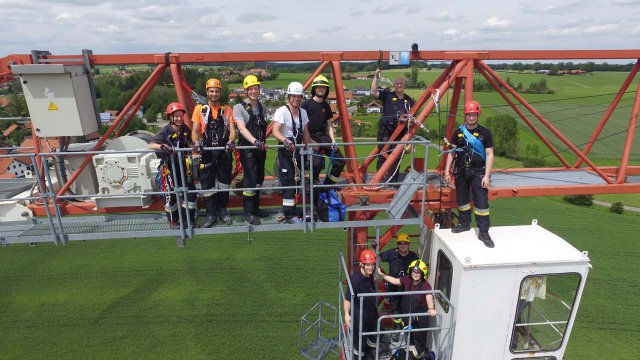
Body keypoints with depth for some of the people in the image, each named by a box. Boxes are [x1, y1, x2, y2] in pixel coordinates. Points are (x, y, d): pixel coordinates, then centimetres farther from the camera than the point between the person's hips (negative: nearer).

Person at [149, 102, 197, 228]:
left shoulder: (186, 129, -1)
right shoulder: (165, 131, -15)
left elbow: (190, 144, 13)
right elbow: (151, 145, -25)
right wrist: (161, 146, -43)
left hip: (183, 165, 5)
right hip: (168, 167, -4)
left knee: (191, 191, 3)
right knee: (170, 194, 1)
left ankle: (189, 219, 19)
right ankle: (173, 221, 19)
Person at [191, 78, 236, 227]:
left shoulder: (227, 110, 7)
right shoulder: (200, 109, 5)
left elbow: (232, 130, -1)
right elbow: (195, 130, -2)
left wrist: (231, 141, -22)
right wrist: (196, 143, -22)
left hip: (224, 152, 1)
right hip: (207, 152, -1)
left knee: (224, 183, 10)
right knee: (207, 185, 2)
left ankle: (222, 210, 25)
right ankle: (211, 214, 13)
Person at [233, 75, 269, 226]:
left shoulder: (262, 107, 11)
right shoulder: (239, 107, -9)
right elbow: (242, 128, -22)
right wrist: (255, 141, -37)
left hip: (261, 149, 6)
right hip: (247, 149, -6)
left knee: (259, 179, 12)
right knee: (250, 180, -8)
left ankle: (255, 207, 26)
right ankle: (248, 212, 4)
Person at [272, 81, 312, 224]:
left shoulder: (303, 112, 10)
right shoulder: (282, 111, -10)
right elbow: (275, 131, -22)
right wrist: (285, 140, -40)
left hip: (298, 150, 7)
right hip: (285, 150, -6)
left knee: (297, 180, 10)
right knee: (288, 181, -6)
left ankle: (290, 211, 23)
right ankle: (289, 215, 0)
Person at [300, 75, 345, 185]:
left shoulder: (326, 106, 14)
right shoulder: (307, 104, -2)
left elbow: (329, 126, 15)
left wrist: (333, 141, 2)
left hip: (323, 136, 6)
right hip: (311, 137, -6)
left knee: (340, 161, -5)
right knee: (316, 163, -25)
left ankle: (327, 185, 11)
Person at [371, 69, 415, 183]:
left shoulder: (409, 100, 14)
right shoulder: (387, 95, 3)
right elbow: (373, 92, -11)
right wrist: (376, 77, -13)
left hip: (400, 132, 4)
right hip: (385, 131, -4)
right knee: (383, 155, -3)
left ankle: (392, 180, 16)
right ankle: (380, 179, 4)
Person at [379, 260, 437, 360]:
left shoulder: (426, 285, -27)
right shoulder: (407, 280, -13)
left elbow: (429, 298, -39)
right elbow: (395, 281, -2)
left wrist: (431, 309, -58)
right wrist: (383, 274, -7)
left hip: (420, 315, -5)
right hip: (407, 313, 5)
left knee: (419, 333, 13)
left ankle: (420, 350, 44)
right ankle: (412, 344, 58)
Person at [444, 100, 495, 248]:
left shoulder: (485, 133, -3)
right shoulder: (458, 132, 4)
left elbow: (489, 155, -4)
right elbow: (452, 152, 9)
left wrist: (486, 175, -11)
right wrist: (447, 171, 4)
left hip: (478, 171, -3)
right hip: (461, 171, 3)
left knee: (482, 202, -5)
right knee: (462, 200, 14)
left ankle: (483, 232, 3)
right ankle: (464, 224, 32)